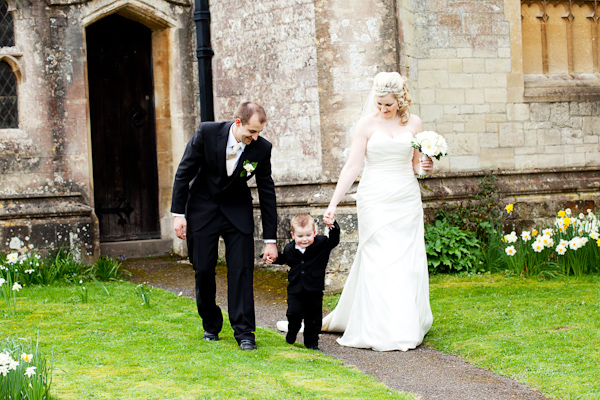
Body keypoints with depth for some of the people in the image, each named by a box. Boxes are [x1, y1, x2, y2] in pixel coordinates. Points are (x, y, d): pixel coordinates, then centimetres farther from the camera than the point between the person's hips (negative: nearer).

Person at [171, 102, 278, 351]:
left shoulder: (262, 148, -15)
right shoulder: (207, 133, -20)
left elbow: (267, 193, -7)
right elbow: (184, 172, -9)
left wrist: (270, 239, -7)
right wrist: (178, 213, -10)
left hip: (237, 211, 1)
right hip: (202, 209, -1)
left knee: (242, 270, -8)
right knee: (203, 271, 1)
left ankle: (244, 332, -4)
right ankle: (211, 325, 21)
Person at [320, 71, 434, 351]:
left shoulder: (414, 123, 7)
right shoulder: (366, 124, -1)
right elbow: (353, 166, -3)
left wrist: (425, 166, -8)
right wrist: (333, 203, -8)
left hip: (407, 200, 3)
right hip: (375, 200, -3)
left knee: (408, 263, 2)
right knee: (378, 263, -7)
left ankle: (407, 326, 14)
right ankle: (382, 333, -6)